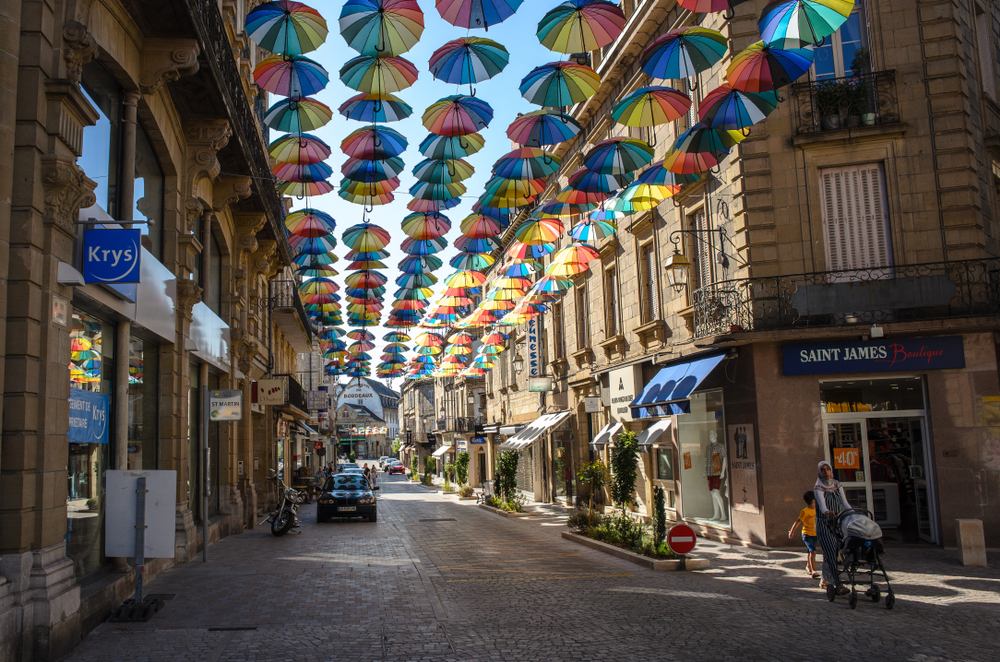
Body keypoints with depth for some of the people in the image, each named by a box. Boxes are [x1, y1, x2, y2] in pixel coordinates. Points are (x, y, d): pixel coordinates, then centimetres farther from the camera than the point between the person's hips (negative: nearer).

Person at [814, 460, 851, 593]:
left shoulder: (837, 485, 8)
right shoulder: (818, 487, -8)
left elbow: (845, 503, 2)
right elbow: (821, 503, -24)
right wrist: (826, 511, -47)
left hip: (837, 523, 5)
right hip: (823, 524, -5)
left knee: (831, 553, 9)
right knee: (831, 553, -14)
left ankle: (825, 580, 25)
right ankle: (838, 585, -22)